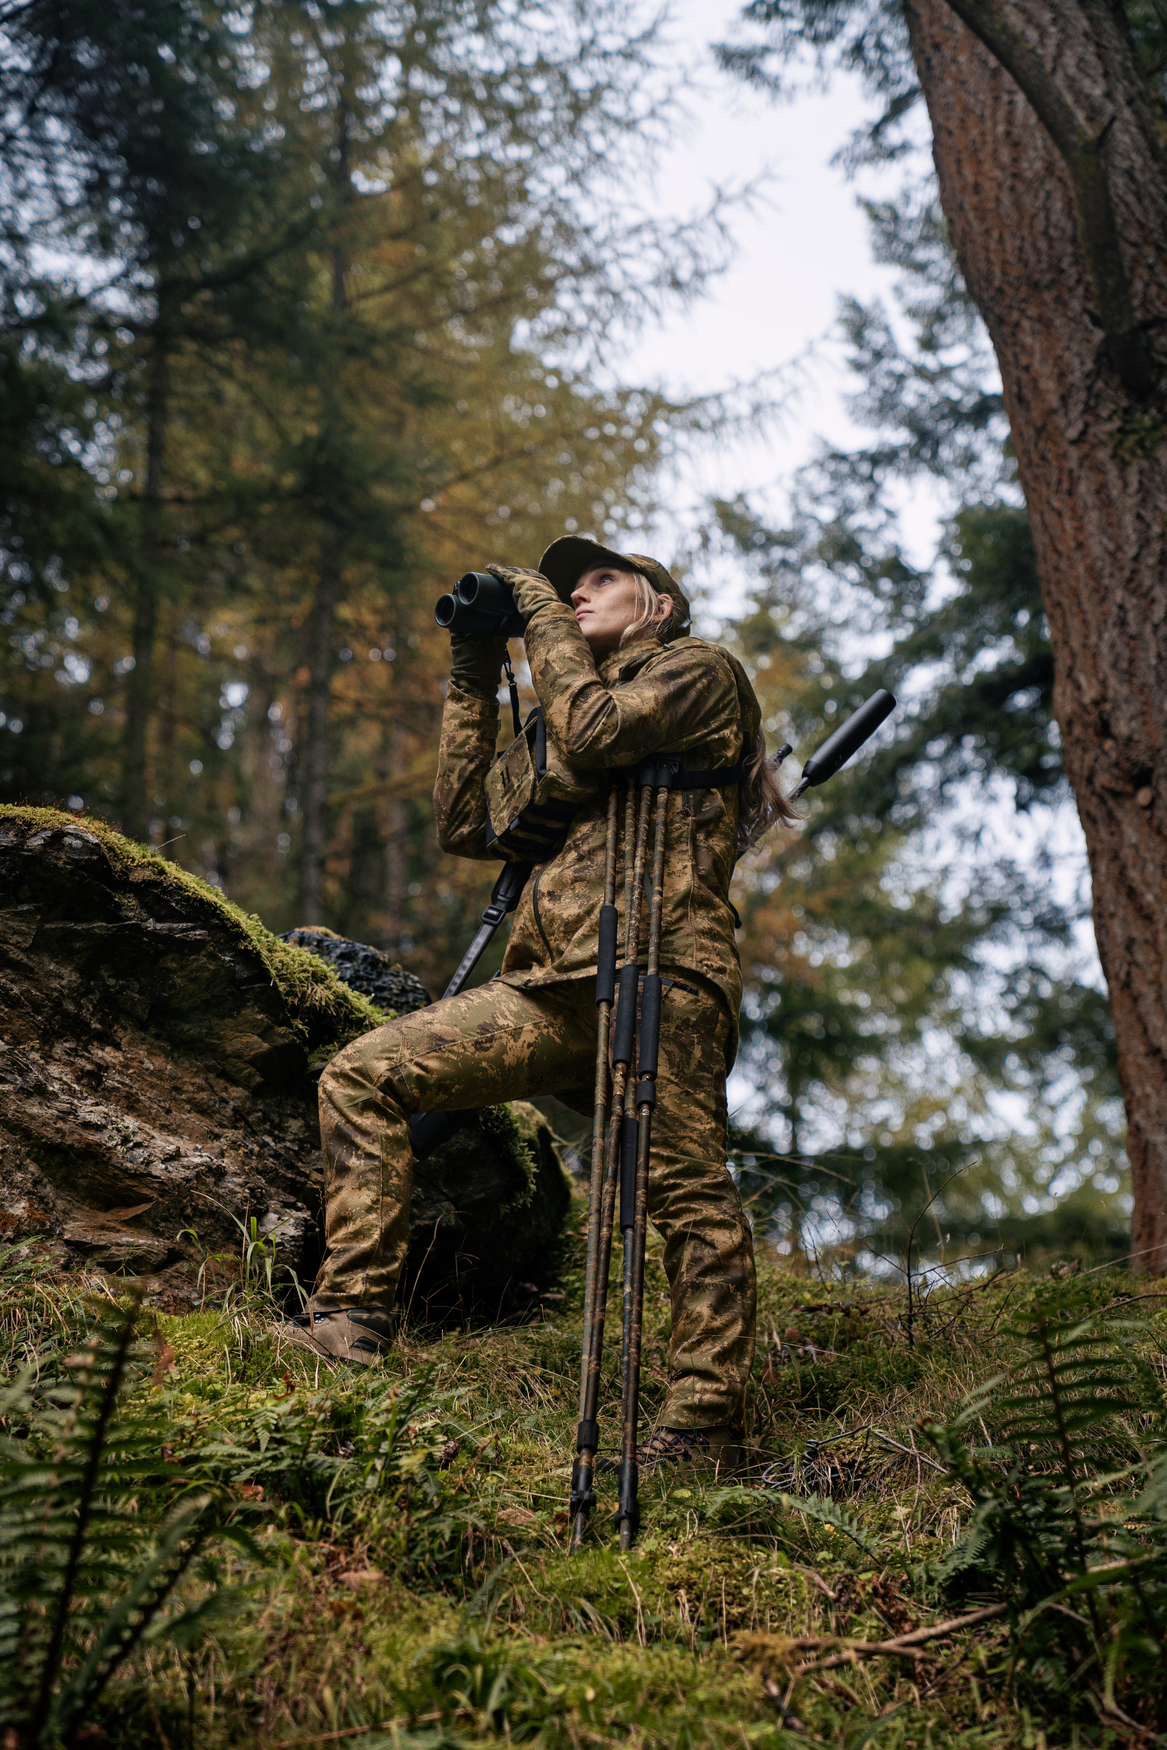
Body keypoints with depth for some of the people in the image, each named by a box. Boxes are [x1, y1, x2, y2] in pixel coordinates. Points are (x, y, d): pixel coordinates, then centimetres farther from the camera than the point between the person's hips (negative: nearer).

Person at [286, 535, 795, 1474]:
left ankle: (704, 1430, -11)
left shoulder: (700, 669, 14)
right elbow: (464, 825, 27)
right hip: (555, 988, 7)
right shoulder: (588, 699, 36)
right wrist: (474, 677, 26)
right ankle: (352, 1321, -10)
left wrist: (540, 613, 8)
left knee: (687, 1190, -13)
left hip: (654, 972, -7)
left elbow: (592, 735, -7)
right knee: (363, 1072, -5)